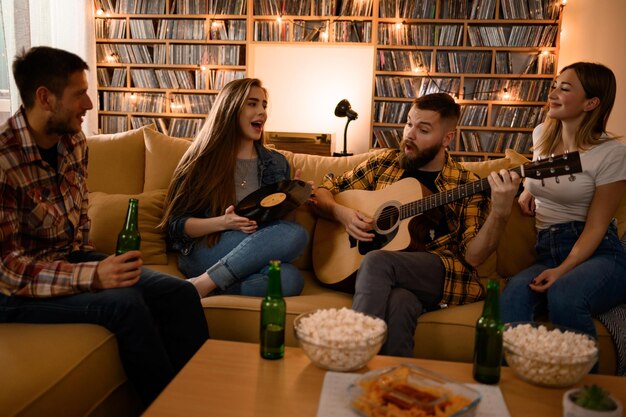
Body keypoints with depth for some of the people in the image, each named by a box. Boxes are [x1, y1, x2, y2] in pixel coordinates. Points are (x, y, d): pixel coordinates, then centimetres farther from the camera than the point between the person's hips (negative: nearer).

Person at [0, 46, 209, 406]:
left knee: (181, 294, -12)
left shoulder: (74, 141, 1)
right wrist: (91, 276, -33)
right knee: (124, 302, -31)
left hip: (72, 259, 7)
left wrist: (89, 258, 5)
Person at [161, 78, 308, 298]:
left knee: (290, 278, -34)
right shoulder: (203, 161, 4)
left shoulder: (277, 163, 16)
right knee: (295, 234, -30)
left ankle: (206, 286, -24)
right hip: (200, 253, -3)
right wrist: (223, 223, -16)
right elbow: (176, 224, 1)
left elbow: (281, 220, 21)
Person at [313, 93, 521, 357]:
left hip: (444, 274, -1)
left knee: (377, 261, -32)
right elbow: (323, 191, 19)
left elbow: (472, 257, -2)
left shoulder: (467, 186, 7)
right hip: (388, 275, 2)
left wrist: (500, 214, -17)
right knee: (398, 301, -36)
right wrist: (341, 213, -2)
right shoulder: (383, 164, 13)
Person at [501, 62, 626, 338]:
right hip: (547, 252, 4)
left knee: (563, 293, -38)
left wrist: (563, 270, -21)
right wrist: (527, 189, 18)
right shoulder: (542, 134, 13)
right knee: (515, 291, -32)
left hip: (599, 253, -4)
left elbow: (596, 226, -8)